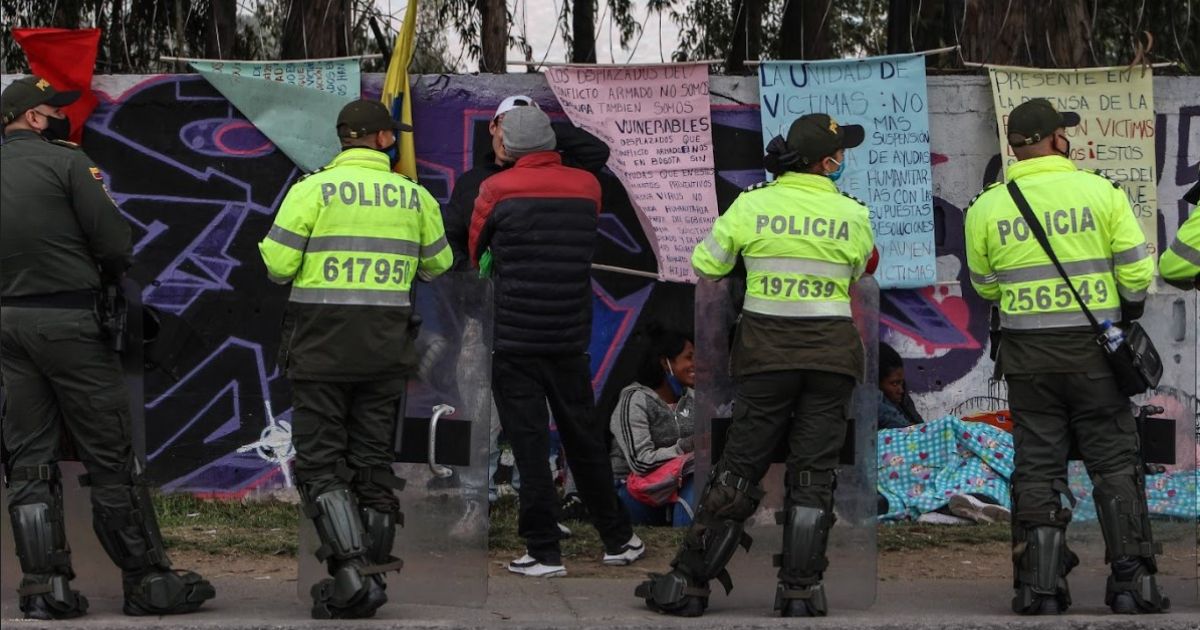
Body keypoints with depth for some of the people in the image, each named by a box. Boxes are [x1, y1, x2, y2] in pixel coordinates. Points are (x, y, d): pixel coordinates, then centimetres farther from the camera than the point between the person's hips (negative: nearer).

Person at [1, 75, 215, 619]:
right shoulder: (67, 163, -7)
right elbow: (116, 244, -9)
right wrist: (104, 279, 9)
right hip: (70, 323, -5)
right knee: (110, 457, 0)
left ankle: (44, 586, 6)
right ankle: (149, 580, 4)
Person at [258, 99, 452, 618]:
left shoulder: (313, 190, -7)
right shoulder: (414, 196, 5)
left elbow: (277, 264, -9)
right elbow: (437, 265, 17)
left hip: (322, 342, -3)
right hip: (386, 347, 4)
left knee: (320, 462, -1)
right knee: (373, 462, 11)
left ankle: (350, 570, -15)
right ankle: (371, 574, 14)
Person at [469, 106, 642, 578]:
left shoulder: (497, 190, -6)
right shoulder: (587, 187, 5)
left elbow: (475, 251, 7)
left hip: (514, 339, -4)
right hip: (571, 338, 4)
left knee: (529, 443, 0)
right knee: (584, 437, 15)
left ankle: (544, 552, 0)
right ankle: (619, 539, 23)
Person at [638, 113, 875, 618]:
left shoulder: (752, 204, -5)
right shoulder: (854, 215, -3)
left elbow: (705, 267, 3)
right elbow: (856, 277, 9)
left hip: (766, 352, 0)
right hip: (831, 353, 0)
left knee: (738, 468, 7)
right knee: (813, 474, 8)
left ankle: (688, 582, 8)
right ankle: (800, 591, 6)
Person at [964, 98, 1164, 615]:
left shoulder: (987, 207, -1)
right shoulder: (1100, 191, -5)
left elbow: (985, 286, 9)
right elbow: (1136, 270, -5)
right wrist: (1128, 315, 13)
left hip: (1026, 355, 1)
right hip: (1094, 348, -1)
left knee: (1037, 465, 7)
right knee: (1114, 461, 6)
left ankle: (1039, 587, 5)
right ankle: (1132, 580, 3)